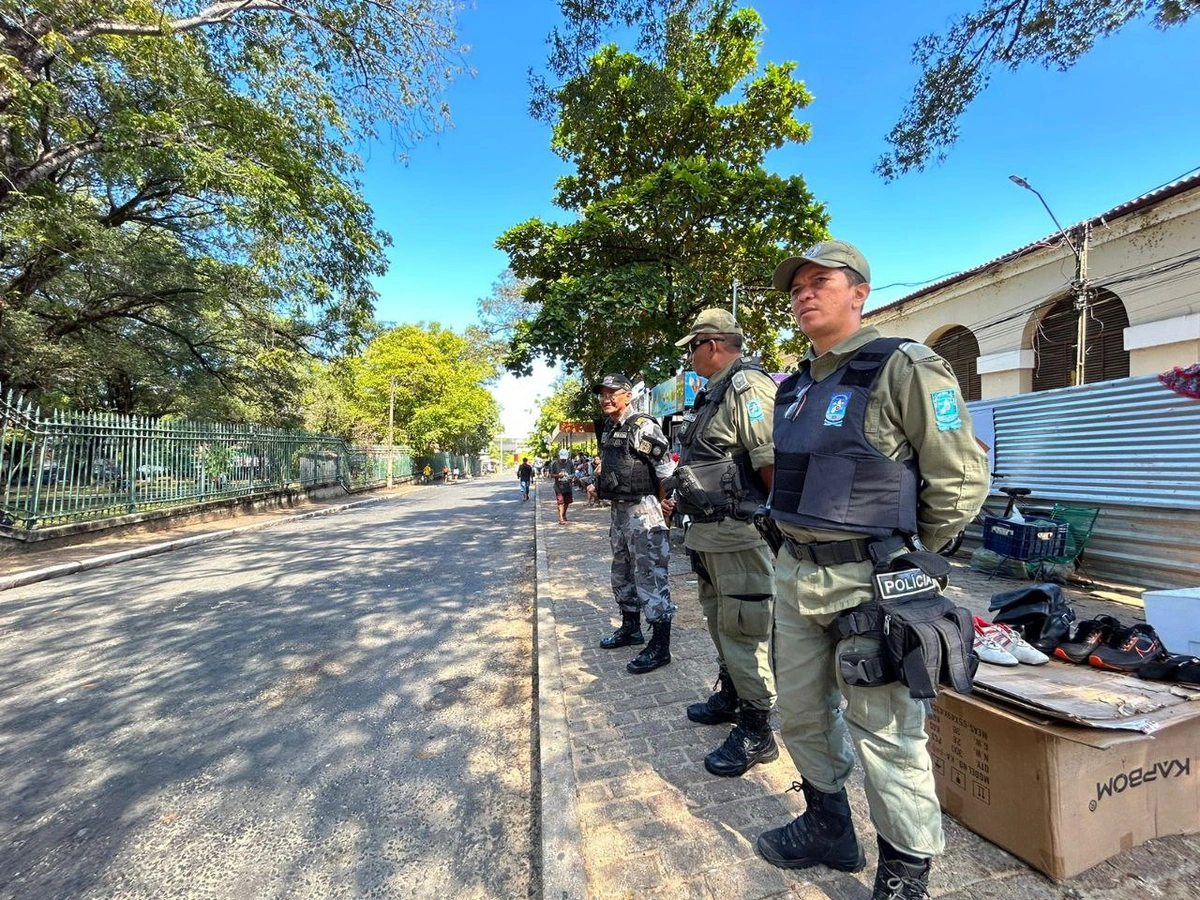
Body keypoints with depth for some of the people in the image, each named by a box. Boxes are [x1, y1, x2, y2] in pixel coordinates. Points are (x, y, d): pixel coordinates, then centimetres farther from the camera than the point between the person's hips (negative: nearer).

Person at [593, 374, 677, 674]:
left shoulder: (643, 427, -14)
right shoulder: (608, 430, 12)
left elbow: (667, 469, -14)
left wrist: (660, 504, -8)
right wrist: (598, 486, 14)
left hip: (642, 511, -9)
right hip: (617, 511, 10)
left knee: (650, 576, -4)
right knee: (622, 574, 19)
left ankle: (660, 646, 6)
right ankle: (630, 628, 35)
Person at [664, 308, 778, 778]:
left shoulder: (747, 386, -16)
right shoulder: (713, 393, 17)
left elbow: (771, 461, -23)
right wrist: (681, 499, 22)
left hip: (740, 533, -11)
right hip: (707, 532, 11)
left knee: (743, 631, 0)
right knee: (719, 622, 22)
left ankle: (755, 732, 16)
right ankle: (729, 696, 41)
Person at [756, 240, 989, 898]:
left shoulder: (903, 368, -10)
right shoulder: (796, 386, 12)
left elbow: (962, 480, -10)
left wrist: (904, 559, -3)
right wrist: (801, 544, 16)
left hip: (867, 582, -8)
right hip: (794, 574, 8)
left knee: (884, 736, 7)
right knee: (803, 716, 21)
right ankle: (828, 831, 44)